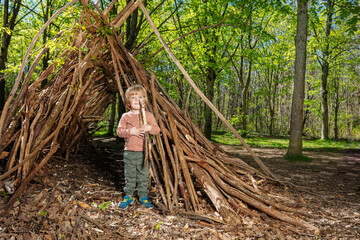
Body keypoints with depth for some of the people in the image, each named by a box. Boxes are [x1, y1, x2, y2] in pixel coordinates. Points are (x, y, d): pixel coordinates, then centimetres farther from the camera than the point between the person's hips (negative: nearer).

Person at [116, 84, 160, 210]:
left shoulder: (148, 115, 4)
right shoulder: (125, 116, 4)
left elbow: (157, 129, 1)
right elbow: (119, 131, -3)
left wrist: (149, 128, -20)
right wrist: (131, 131, -18)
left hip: (143, 152, 0)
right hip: (129, 152, 0)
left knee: (143, 176, 6)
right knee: (129, 176, 9)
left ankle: (143, 197, 20)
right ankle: (128, 196, 24)